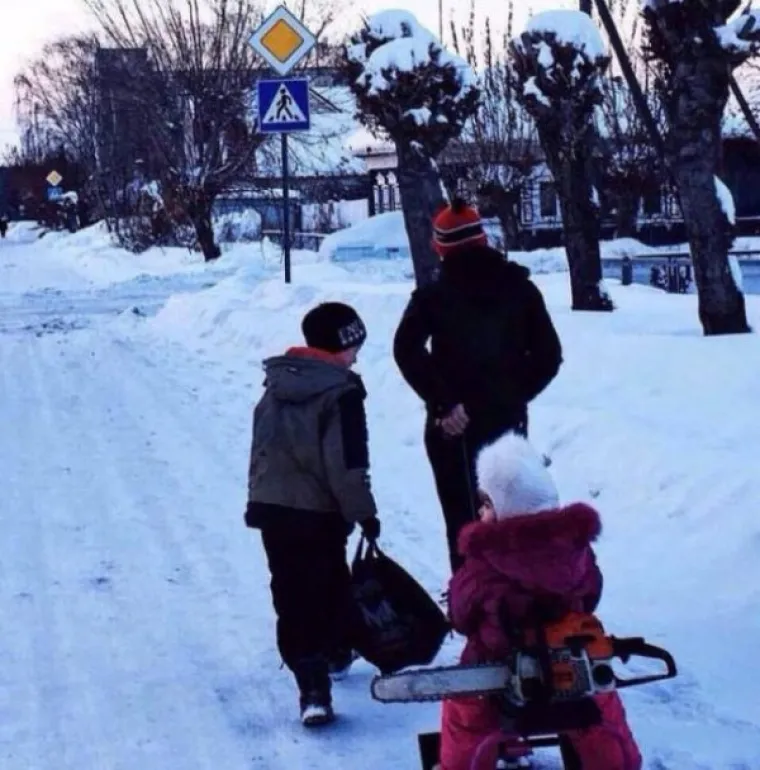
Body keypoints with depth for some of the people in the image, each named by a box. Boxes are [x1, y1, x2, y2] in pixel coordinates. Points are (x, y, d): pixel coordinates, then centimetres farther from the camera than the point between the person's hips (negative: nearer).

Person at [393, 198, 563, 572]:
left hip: (455, 426, -3)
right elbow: (548, 355, 3)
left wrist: (443, 401, -16)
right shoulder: (520, 288, 6)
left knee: (464, 523, 4)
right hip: (508, 422, 3)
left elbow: (407, 349, -19)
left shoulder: (434, 295, -4)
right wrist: (514, 394, 6)